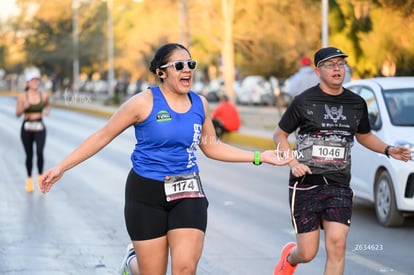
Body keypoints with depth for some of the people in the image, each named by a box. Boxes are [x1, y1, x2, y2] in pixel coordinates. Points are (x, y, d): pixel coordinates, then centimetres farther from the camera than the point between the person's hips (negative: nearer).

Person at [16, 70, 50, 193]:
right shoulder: (22, 97, -5)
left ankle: (40, 176, 4)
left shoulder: (44, 95, 1)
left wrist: (47, 110, 0)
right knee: (29, 155, 7)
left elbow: (47, 105, 22)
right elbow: (17, 114, -5)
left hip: (40, 128, 1)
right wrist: (24, 107, -24)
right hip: (27, 128, 0)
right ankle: (29, 179, 26)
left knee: (40, 152, -18)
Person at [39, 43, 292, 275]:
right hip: (147, 193, -3)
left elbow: (211, 146, 16)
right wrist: (62, 167, -7)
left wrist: (259, 157, 12)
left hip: (187, 192, 3)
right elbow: (103, 137, -5)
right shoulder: (144, 103, -11)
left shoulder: (200, 104, 4)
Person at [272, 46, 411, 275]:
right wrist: (293, 163, -10)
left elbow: (364, 136, 26)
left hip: (339, 185, 3)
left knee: (337, 243, -15)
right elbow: (279, 135, 6)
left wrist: (389, 150, 8)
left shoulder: (357, 104, 9)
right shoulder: (304, 101, -3)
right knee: (307, 253, 0)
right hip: (306, 184, -3)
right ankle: (289, 257, 38)